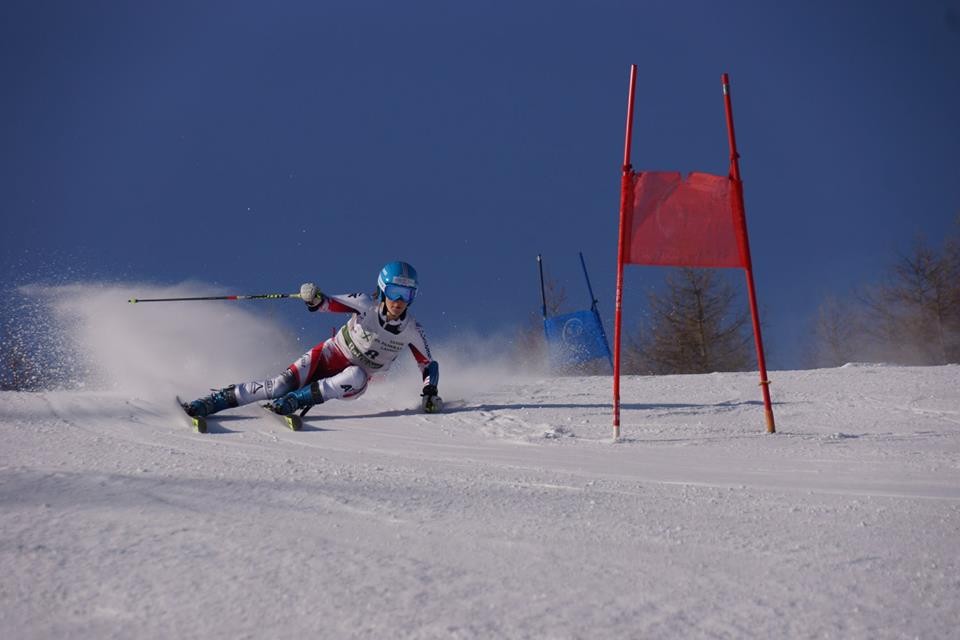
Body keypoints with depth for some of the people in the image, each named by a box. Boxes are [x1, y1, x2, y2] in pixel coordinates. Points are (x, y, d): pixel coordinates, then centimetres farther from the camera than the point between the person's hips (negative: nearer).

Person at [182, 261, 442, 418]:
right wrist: (313, 297, -39)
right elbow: (327, 303, -16)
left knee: (356, 377, -37)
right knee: (280, 385, -23)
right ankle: (215, 401, -17)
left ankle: (294, 400, -34)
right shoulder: (366, 304, -16)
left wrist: (430, 394, -17)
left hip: (354, 378, 1)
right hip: (330, 356, -1)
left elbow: (429, 364, 0)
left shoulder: (411, 330, -12)